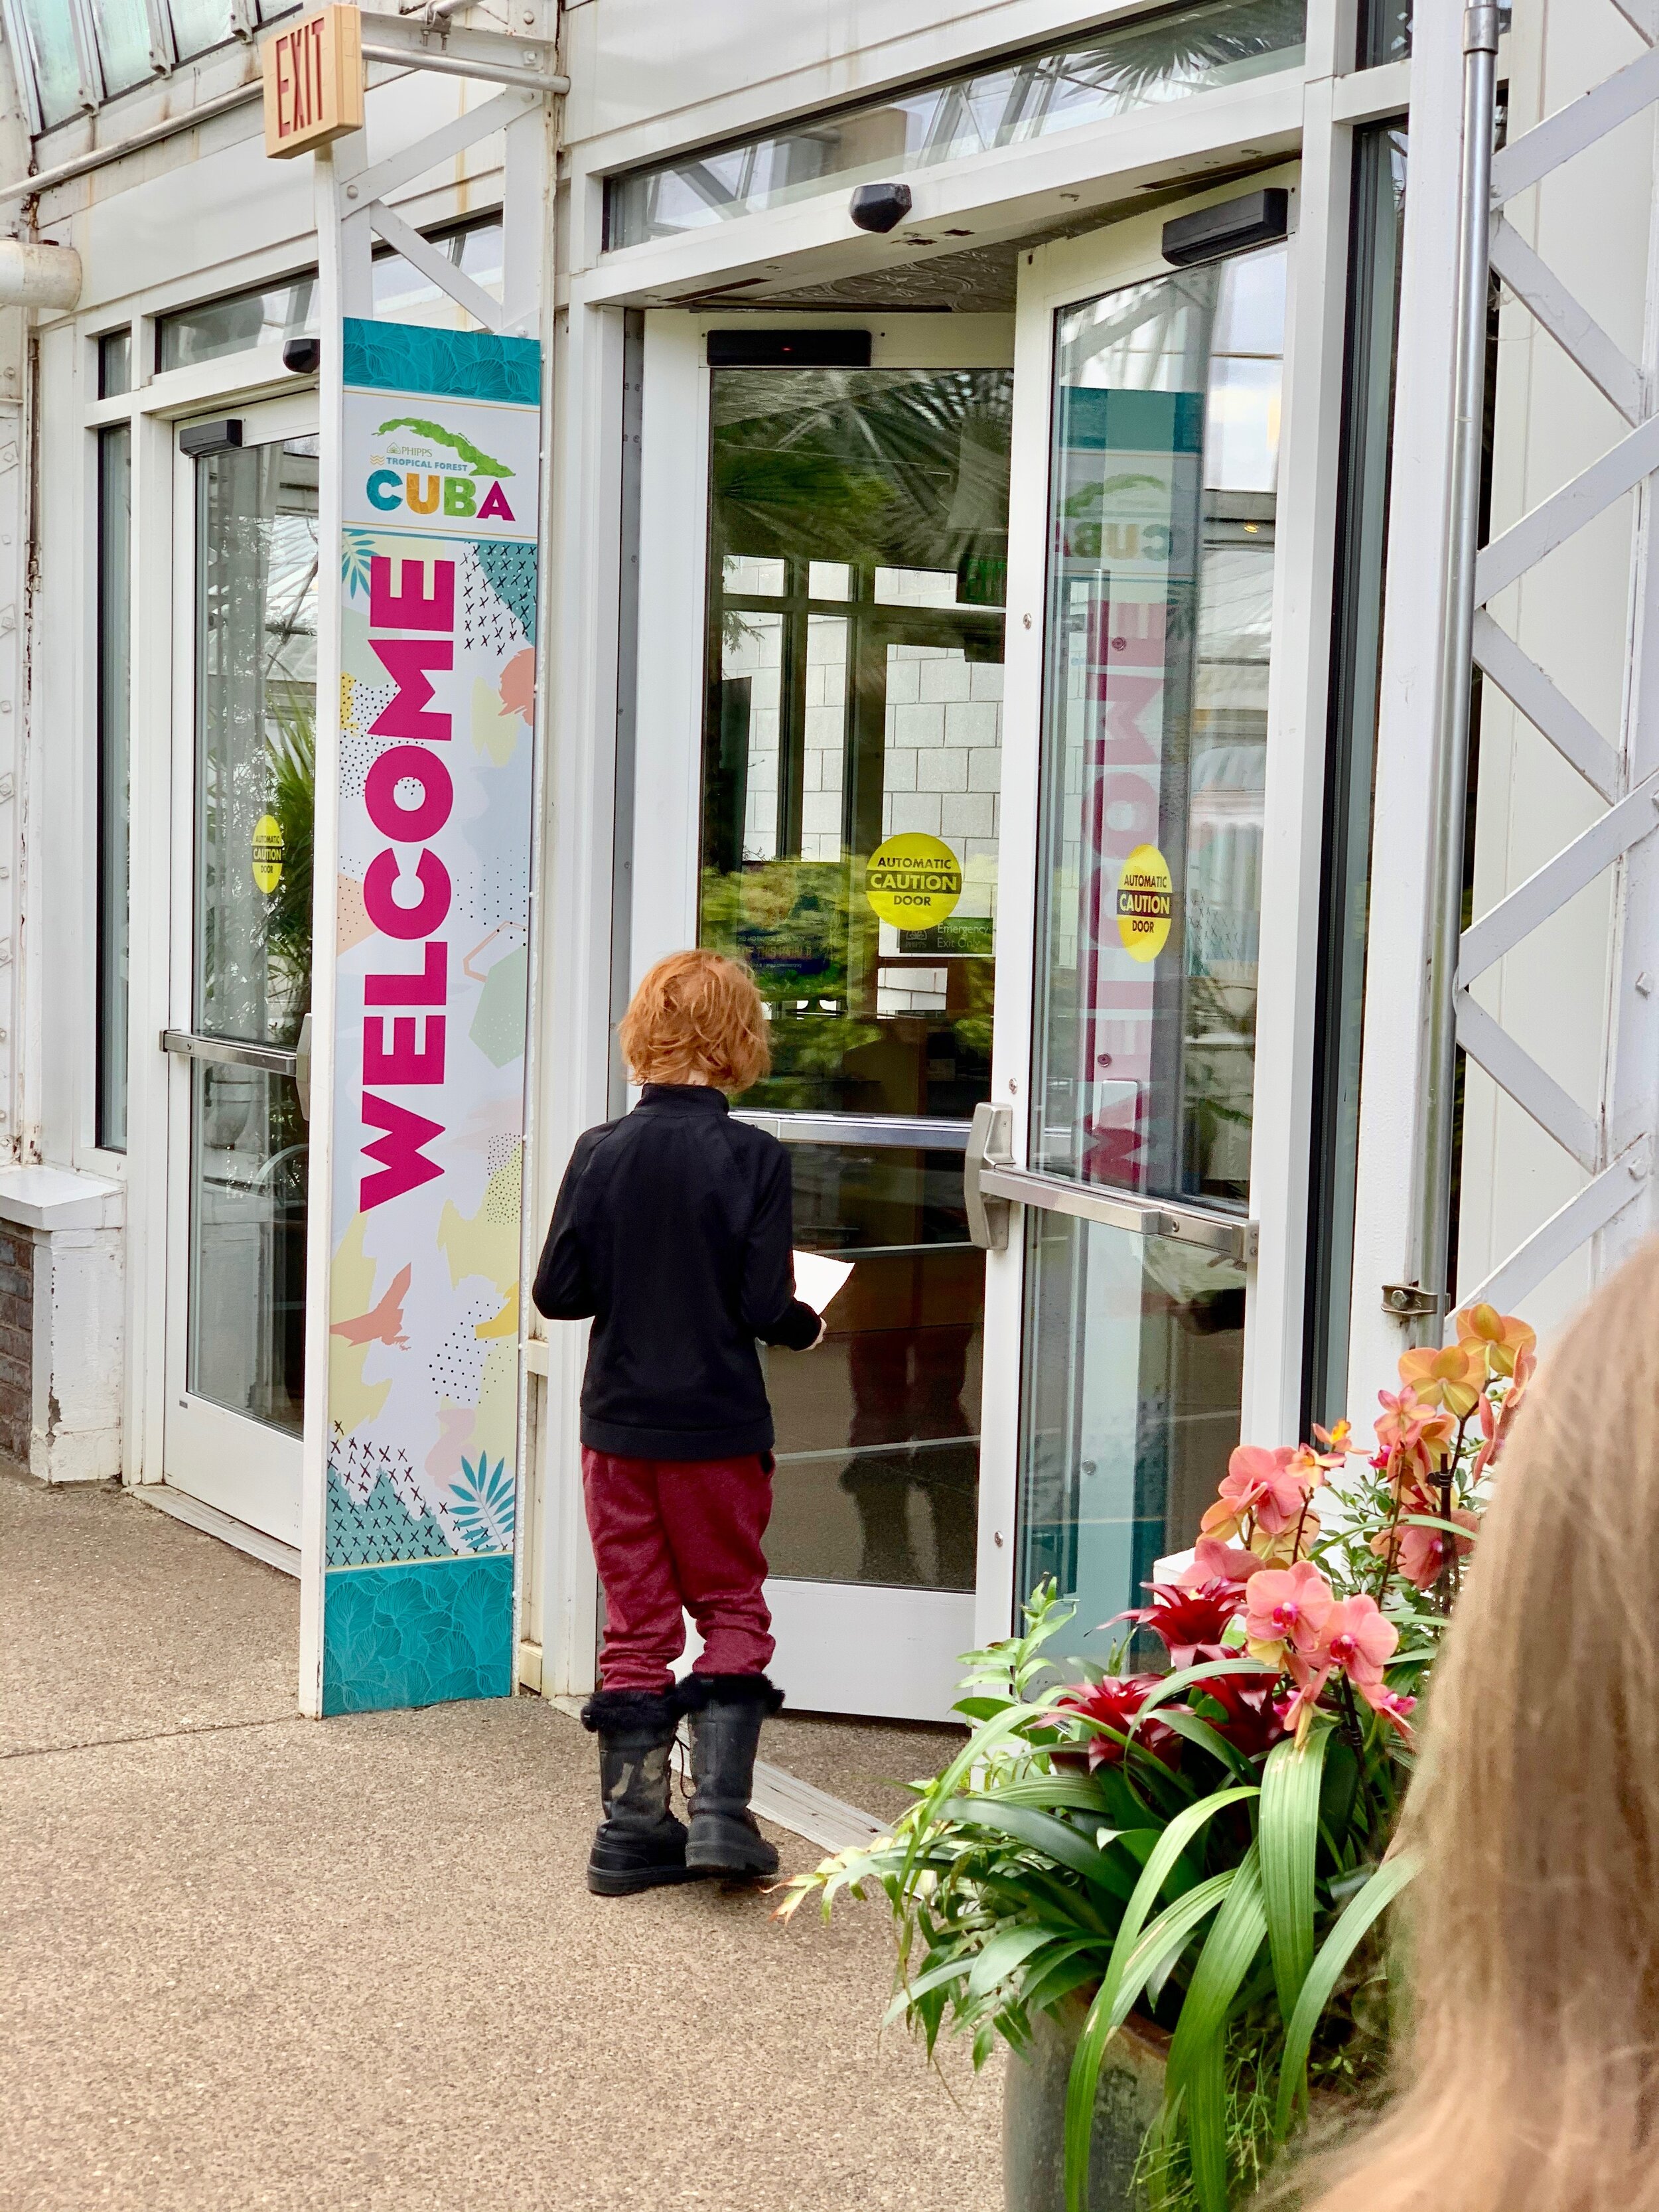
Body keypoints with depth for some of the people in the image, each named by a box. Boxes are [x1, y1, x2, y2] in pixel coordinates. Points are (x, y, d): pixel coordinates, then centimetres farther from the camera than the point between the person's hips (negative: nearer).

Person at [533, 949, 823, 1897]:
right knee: (732, 1612, 13)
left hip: (619, 1426, 3)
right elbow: (765, 1307, -14)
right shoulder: (754, 1158, -12)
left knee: (636, 1623, 12)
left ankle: (634, 1826, 15)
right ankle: (720, 1810, 3)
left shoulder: (601, 1152, -5)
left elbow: (557, 1291, -4)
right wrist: (809, 1325, 8)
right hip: (719, 1428, -3)